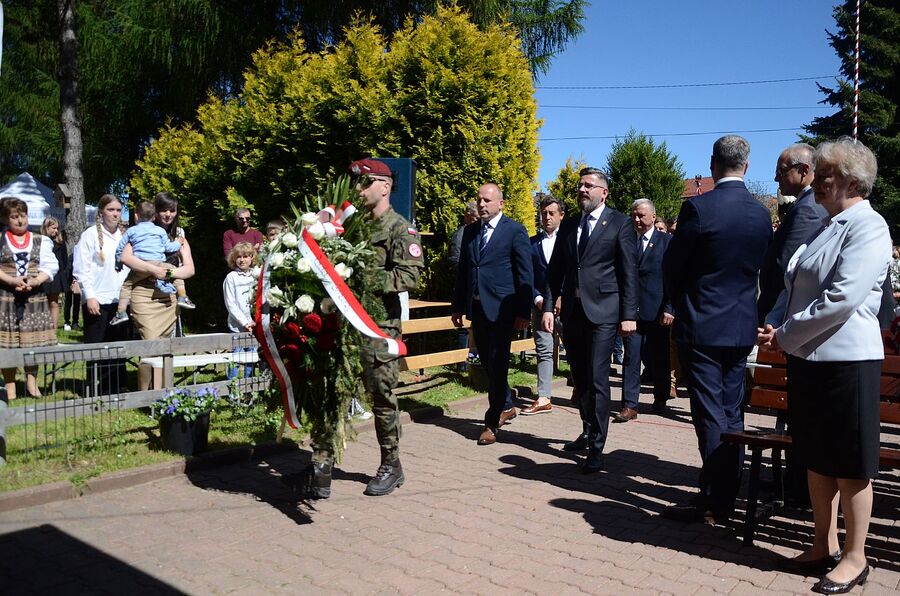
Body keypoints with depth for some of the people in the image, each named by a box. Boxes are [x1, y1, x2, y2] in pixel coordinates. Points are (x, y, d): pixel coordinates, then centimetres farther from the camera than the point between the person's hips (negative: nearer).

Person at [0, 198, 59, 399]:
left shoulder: (41, 241, 10)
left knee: (34, 341, 3)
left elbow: (50, 266, 2)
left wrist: (35, 281, -15)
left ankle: (31, 381, 18)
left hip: (34, 297, 1)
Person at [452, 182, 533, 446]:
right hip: (476, 306, 6)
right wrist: (457, 306, 13)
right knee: (487, 362, 13)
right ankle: (505, 407, 32)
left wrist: (523, 312, -11)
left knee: (497, 365, -1)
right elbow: (463, 270, 16)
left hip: (501, 308, -6)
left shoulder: (515, 231, -5)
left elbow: (525, 274, -7)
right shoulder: (470, 231, 12)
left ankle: (492, 422, 7)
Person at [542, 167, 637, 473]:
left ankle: (596, 448, 1)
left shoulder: (619, 224, 0)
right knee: (579, 378, 13)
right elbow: (555, 270, 13)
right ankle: (588, 431, 31)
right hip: (572, 311, 5)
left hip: (602, 311, -5)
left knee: (596, 379, -7)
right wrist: (548, 307, 3)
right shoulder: (568, 226, 14)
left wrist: (629, 315, -9)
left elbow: (629, 272, -4)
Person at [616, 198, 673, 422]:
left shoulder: (667, 241, 0)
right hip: (631, 310, 2)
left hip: (657, 312, -2)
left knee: (658, 359, 10)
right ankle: (629, 405, -1)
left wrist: (669, 309, -10)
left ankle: (660, 398, 30)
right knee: (631, 357, -3)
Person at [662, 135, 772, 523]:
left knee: (710, 415, -2)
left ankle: (712, 502, 4)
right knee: (732, 414, 12)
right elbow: (760, 269, 11)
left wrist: (680, 304, 11)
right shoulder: (762, 214, 4)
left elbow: (671, 268, -7)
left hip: (701, 327, -6)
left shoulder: (698, 207, -14)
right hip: (742, 327, 6)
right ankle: (727, 497, 21)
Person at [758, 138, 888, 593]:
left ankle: (854, 557, 18)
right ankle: (824, 546, 28)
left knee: (851, 464, 4)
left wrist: (786, 335, -15)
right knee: (816, 458, 15)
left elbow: (842, 298, -22)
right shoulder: (827, 226, 15)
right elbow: (792, 289, 18)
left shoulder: (868, 227, -12)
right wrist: (773, 325, 0)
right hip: (808, 358, 9)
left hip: (845, 360, -9)